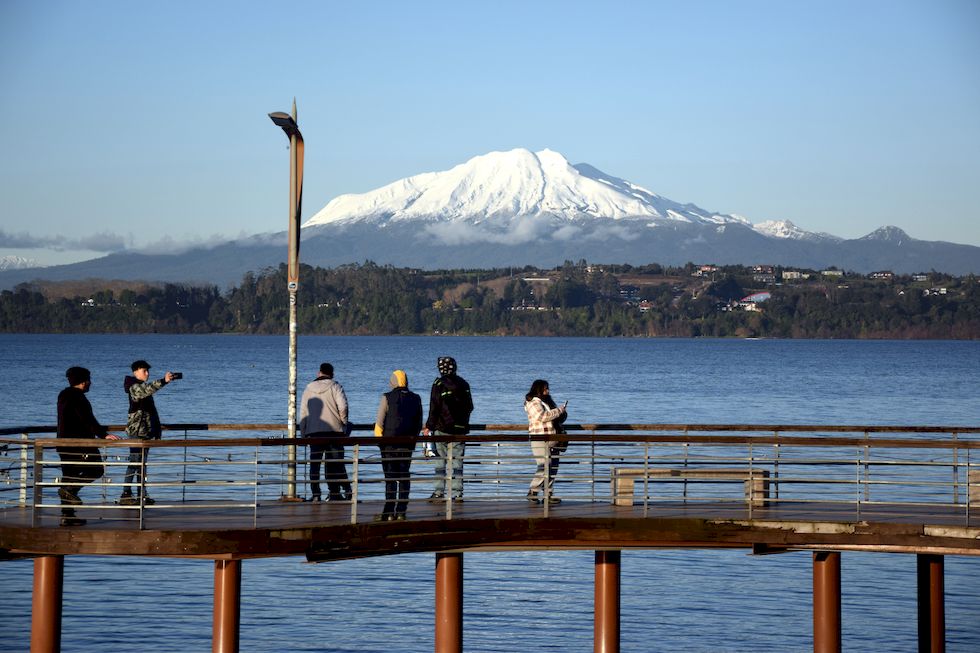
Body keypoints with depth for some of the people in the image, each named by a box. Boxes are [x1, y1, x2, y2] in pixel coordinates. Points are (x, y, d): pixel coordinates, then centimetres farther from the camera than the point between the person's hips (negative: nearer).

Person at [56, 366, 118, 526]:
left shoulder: (64, 395, 18)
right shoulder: (77, 397, -13)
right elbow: (88, 419, -23)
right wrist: (104, 434, -28)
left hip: (64, 444, 10)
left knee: (69, 475, 9)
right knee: (96, 469, -5)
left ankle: (67, 515, 6)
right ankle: (69, 489, -18)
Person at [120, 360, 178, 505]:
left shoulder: (143, 387, 19)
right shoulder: (134, 387, -10)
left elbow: (150, 410, 21)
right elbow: (148, 389, -34)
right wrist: (164, 381, -44)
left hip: (146, 431, 10)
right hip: (136, 430, -10)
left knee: (141, 463, 9)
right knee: (134, 462, -12)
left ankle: (141, 495, 11)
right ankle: (126, 495, -12)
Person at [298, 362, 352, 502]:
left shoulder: (309, 388, 10)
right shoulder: (335, 386, 0)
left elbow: (302, 412, 10)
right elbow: (343, 406, -13)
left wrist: (303, 432, 14)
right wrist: (343, 422, 3)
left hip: (313, 432, 2)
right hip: (334, 431, -2)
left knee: (314, 464, 4)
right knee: (336, 463, 6)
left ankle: (315, 494, -2)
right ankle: (335, 493, 2)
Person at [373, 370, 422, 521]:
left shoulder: (387, 398, -9)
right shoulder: (415, 399, 6)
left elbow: (379, 422, -9)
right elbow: (419, 424, 11)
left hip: (389, 442, -4)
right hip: (408, 445, 4)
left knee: (390, 478, -4)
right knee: (404, 477, 9)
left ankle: (389, 512, -7)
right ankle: (401, 511, 9)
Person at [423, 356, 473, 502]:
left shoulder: (439, 384, -6)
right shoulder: (463, 384, 8)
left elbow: (434, 408, -9)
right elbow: (470, 407, 14)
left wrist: (428, 426, -1)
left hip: (442, 427, -4)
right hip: (460, 428, 4)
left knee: (440, 460, 1)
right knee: (457, 460, 5)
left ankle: (439, 492, -3)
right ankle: (458, 493, 2)